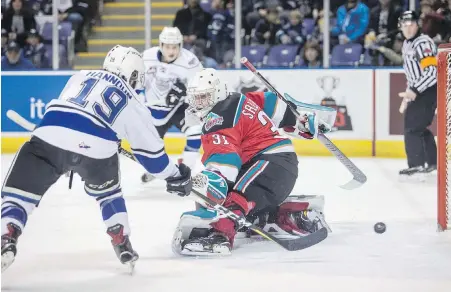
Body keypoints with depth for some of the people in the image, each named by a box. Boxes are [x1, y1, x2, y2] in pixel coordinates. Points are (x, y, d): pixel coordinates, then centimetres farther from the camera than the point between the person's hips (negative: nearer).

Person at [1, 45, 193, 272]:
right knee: (107, 191, 31)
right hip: (94, 149, 0)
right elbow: (150, 149, 24)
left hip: (49, 137, 0)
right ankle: (122, 245, 29)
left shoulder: (82, 76, 29)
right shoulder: (132, 104, 22)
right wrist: (175, 176, 37)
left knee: (19, 192, 7)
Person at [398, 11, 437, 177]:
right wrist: (407, 96, 21)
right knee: (417, 126, 15)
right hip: (418, 91, 10)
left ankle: (418, 165, -10)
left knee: (413, 126, -12)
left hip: (430, 89, -10)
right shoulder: (407, 44, 14)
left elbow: (432, 71, -25)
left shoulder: (423, 43, -17)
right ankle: (431, 162, 24)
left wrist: (414, 91, -28)